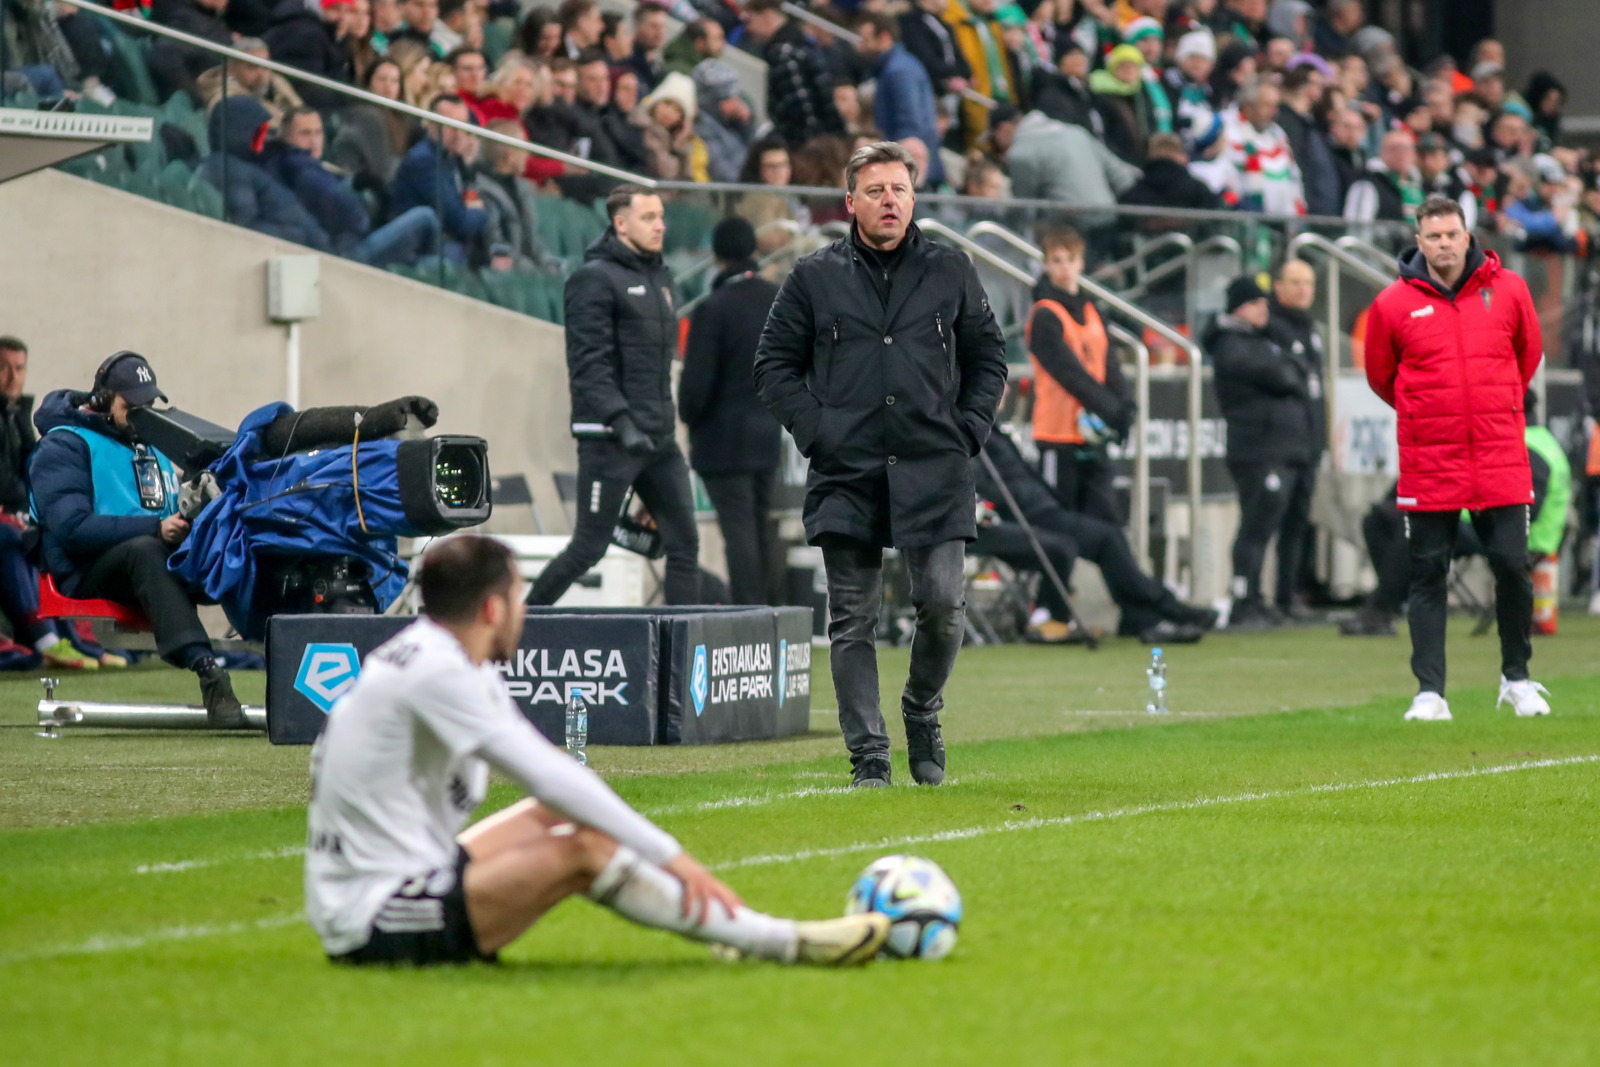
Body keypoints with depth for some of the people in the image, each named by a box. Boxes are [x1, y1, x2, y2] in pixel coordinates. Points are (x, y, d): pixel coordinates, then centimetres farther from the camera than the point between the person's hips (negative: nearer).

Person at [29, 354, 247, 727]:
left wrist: (186, 520, -2)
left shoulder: (152, 448, 24)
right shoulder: (64, 445, -1)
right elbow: (72, 528, -15)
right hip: (87, 573, -7)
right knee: (144, 550, -39)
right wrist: (155, 528, -22)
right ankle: (205, 669, -53)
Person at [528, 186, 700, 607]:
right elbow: (589, 363, -18)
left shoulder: (659, 277, 17)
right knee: (588, 548, -4)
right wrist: (622, 422, -26)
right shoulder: (596, 279, -10)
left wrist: (663, 420, 19)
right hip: (608, 439, -8)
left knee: (684, 543, 2)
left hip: (659, 438, 8)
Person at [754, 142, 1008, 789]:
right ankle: (868, 755, 4)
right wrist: (814, 432, 0)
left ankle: (923, 711, 19)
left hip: (933, 470, 0)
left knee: (942, 603, -9)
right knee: (852, 620, -1)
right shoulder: (815, 278, 6)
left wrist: (967, 431, 5)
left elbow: (988, 359, 17)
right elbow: (774, 365, 11)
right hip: (846, 475, 0)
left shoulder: (951, 273, 9)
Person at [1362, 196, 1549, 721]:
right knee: (1427, 575, 0)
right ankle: (1429, 692, 3)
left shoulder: (1508, 290, 2)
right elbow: (1380, 376, 12)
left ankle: (1517, 678, 17)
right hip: (1427, 466, -1)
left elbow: (1528, 354, 17)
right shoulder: (1394, 304, -2)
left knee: (1512, 567, 0)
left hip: (1501, 461, 1)